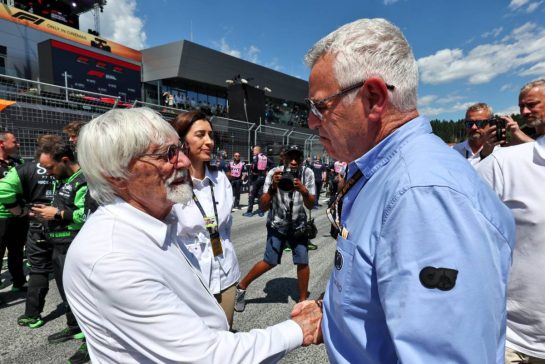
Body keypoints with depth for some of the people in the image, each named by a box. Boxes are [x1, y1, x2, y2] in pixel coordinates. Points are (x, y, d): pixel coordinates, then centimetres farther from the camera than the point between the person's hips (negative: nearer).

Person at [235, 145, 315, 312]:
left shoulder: (307, 173, -15)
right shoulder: (274, 173, -21)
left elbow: (310, 205, -15)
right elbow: (262, 207, -23)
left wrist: (304, 190, -35)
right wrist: (272, 187, -39)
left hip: (298, 225, 2)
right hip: (277, 225, -2)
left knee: (303, 262, -2)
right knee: (270, 262, -2)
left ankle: (302, 301, 21)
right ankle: (241, 287, 22)